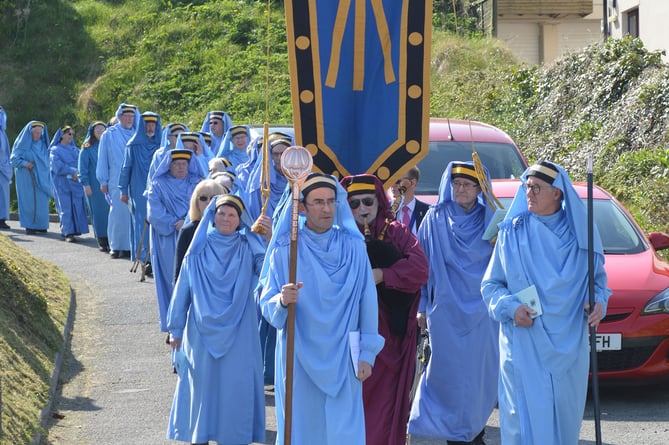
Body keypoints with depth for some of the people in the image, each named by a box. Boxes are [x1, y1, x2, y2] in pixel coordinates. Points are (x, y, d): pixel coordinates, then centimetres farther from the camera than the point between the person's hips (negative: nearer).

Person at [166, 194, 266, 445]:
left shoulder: (247, 250, 1)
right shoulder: (198, 251, 3)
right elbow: (182, 290, 7)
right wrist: (176, 329, 8)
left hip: (237, 333, -1)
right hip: (202, 331, 1)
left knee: (235, 385, 1)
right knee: (203, 384, 6)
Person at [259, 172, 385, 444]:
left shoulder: (353, 247, -1)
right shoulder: (285, 249, -4)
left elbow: (367, 301, 0)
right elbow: (266, 305, -5)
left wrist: (366, 354, -2)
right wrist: (282, 301, -27)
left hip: (341, 359, 1)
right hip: (299, 357, -1)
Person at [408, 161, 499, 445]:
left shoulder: (489, 221, 7)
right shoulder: (436, 219, 5)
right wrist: (421, 307, 5)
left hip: (481, 312, 1)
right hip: (445, 312, -1)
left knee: (481, 373, 1)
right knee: (451, 373, -3)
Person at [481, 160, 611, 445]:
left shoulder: (579, 233, 4)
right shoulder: (512, 231, 2)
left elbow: (598, 278, 15)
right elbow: (490, 284, 7)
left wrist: (598, 302, -6)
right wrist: (509, 307, -12)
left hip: (568, 345, 2)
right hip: (523, 345, -2)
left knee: (565, 415, 5)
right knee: (527, 418, -7)